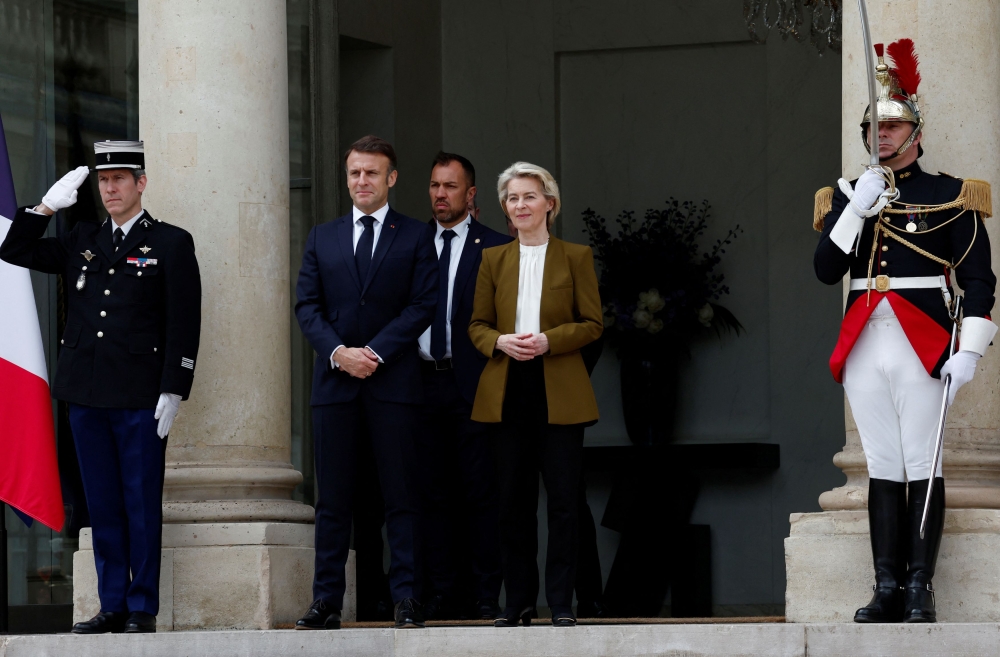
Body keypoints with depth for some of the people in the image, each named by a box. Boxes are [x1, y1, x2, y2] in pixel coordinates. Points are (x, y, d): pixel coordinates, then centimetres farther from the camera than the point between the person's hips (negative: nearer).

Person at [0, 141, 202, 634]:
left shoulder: (171, 244, 1)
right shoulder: (81, 242, 15)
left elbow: (184, 324, -4)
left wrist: (172, 391, -11)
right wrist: (47, 206, 5)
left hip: (140, 399, -5)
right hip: (87, 396, 5)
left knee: (142, 506, -2)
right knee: (103, 507, 7)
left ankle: (143, 609, 3)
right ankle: (112, 607, 12)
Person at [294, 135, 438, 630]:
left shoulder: (415, 237, 7)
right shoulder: (322, 238, 15)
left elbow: (422, 306, -2)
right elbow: (307, 306, 8)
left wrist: (375, 352, -12)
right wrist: (338, 352, -9)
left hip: (393, 382, -2)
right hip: (334, 382, 2)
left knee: (401, 495, -2)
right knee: (332, 499, 2)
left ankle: (406, 599, -1)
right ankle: (326, 601, 2)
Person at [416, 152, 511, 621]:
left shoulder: (495, 248, 2)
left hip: (472, 385, -3)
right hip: (424, 384, 3)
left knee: (480, 494, -2)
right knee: (434, 494, 5)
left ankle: (487, 597, 0)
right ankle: (442, 595, 8)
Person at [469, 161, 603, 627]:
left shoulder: (576, 257, 6)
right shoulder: (493, 260, 13)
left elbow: (593, 324, 2)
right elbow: (477, 325, 12)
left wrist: (548, 340, -14)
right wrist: (501, 341, -10)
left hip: (559, 393, -2)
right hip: (508, 392, 2)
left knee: (563, 499, -4)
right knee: (513, 500, 3)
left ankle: (561, 603, 1)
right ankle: (518, 602, 10)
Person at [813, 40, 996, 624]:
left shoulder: (950, 196, 3)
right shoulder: (847, 195, 14)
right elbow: (826, 271, 3)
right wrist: (856, 210, -8)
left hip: (922, 344, -4)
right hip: (864, 344, 4)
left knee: (922, 467, -4)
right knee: (883, 467, 5)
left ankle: (921, 589, -2)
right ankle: (887, 589, 6)